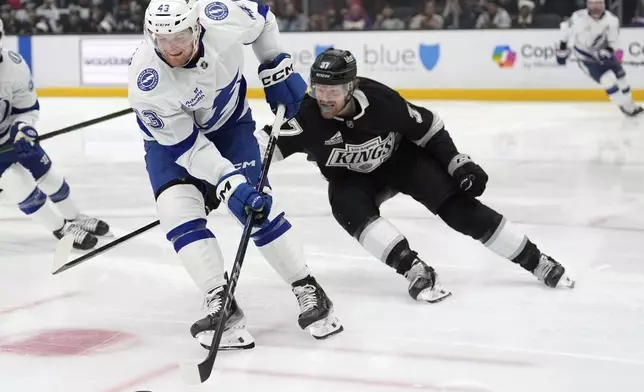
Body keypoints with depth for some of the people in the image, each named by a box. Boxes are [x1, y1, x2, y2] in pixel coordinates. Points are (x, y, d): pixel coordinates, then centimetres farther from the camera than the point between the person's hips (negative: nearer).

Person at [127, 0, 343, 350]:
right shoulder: (147, 82, -35)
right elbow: (186, 146, -28)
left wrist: (277, 69, -4)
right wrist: (229, 183, -35)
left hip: (229, 123, 1)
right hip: (172, 136, -1)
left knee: (256, 202, -13)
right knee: (177, 209, -22)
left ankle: (308, 290, -2)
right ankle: (220, 305, -19)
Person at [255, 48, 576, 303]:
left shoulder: (380, 100, -31)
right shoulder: (308, 116, -31)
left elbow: (428, 128, -16)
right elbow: (267, 143, -36)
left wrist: (459, 164, -16)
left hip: (403, 158, -1)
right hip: (351, 178, 2)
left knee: (459, 207, -14)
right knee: (349, 209, -32)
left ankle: (536, 261, -4)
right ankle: (415, 271, -33)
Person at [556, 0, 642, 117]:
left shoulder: (612, 20, -16)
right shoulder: (579, 18, -25)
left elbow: (613, 41, -6)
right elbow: (566, 28, -7)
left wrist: (607, 51, -26)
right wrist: (562, 48, 2)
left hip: (603, 53, 5)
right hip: (586, 57, -4)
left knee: (620, 77, 11)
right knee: (608, 80, -17)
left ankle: (630, 105, 32)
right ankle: (625, 107, -3)